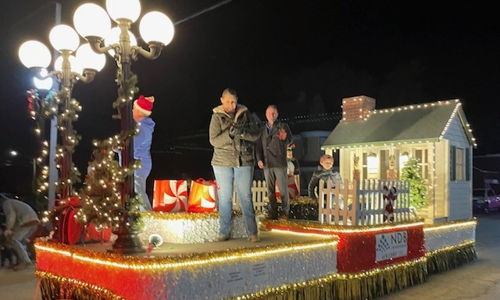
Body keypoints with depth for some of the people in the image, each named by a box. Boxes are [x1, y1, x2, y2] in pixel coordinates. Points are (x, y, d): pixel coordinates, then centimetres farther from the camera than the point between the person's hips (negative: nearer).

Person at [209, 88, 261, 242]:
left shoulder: (245, 114, 4)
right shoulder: (217, 117, 1)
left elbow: (255, 135, -2)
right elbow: (214, 140, -7)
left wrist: (242, 132, -21)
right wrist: (230, 133, -22)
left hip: (244, 161, 0)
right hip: (222, 163, 0)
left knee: (246, 197, 2)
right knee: (224, 197, 6)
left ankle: (252, 232, 7)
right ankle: (224, 232, 16)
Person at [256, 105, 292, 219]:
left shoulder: (283, 126, 4)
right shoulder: (263, 129, 13)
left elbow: (289, 139, -8)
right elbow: (259, 146, 15)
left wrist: (284, 138, -30)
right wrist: (259, 159, 2)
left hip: (280, 163, -3)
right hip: (266, 164, 3)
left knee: (283, 190, -2)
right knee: (270, 190, 6)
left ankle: (286, 213, 7)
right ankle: (273, 213, 13)